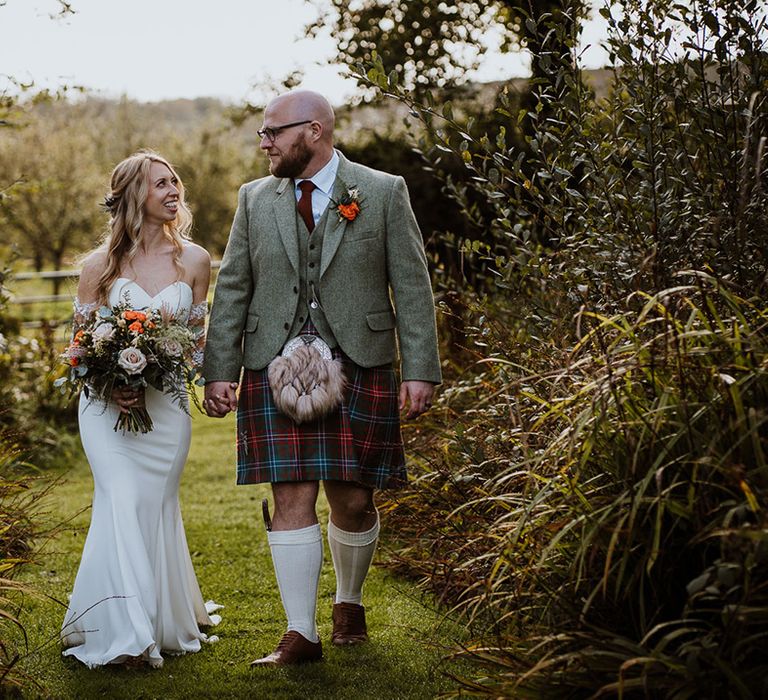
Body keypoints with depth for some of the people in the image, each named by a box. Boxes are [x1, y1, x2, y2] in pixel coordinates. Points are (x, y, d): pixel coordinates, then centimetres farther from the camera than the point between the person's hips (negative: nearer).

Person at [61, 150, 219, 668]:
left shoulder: (194, 260, 3)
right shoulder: (101, 265, -2)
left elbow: (198, 337, 9)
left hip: (166, 405, 2)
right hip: (108, 404, -2)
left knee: (156, 506, 6)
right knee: (122, 503, -13)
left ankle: (166, 621, 24)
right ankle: (126, 633, -11)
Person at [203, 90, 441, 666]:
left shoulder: (383, 193, 3)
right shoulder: (255, 199, 10)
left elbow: (412, 287, 1)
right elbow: (232, 290, 11)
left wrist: (421, 371, -6)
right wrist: (220, 370, 3)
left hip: (359, 366, -1)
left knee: (354, 502, 4)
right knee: (292, 500, -4)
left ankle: (349, 602, 31)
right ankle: (301, 634, 4)